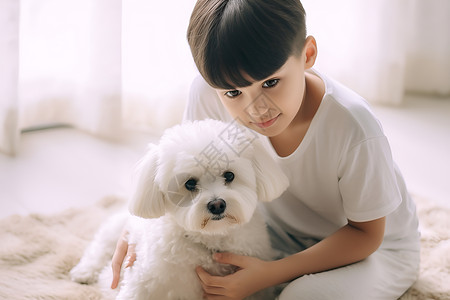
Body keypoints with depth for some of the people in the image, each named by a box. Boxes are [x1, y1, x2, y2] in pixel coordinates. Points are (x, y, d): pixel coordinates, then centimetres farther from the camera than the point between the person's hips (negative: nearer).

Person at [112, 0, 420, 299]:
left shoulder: (354, 131, -35)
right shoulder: (210, 92, -24)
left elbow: (365, 233, -21)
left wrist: (269, 274, -31)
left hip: (377, 245, -4)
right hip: (283, 232, 5)